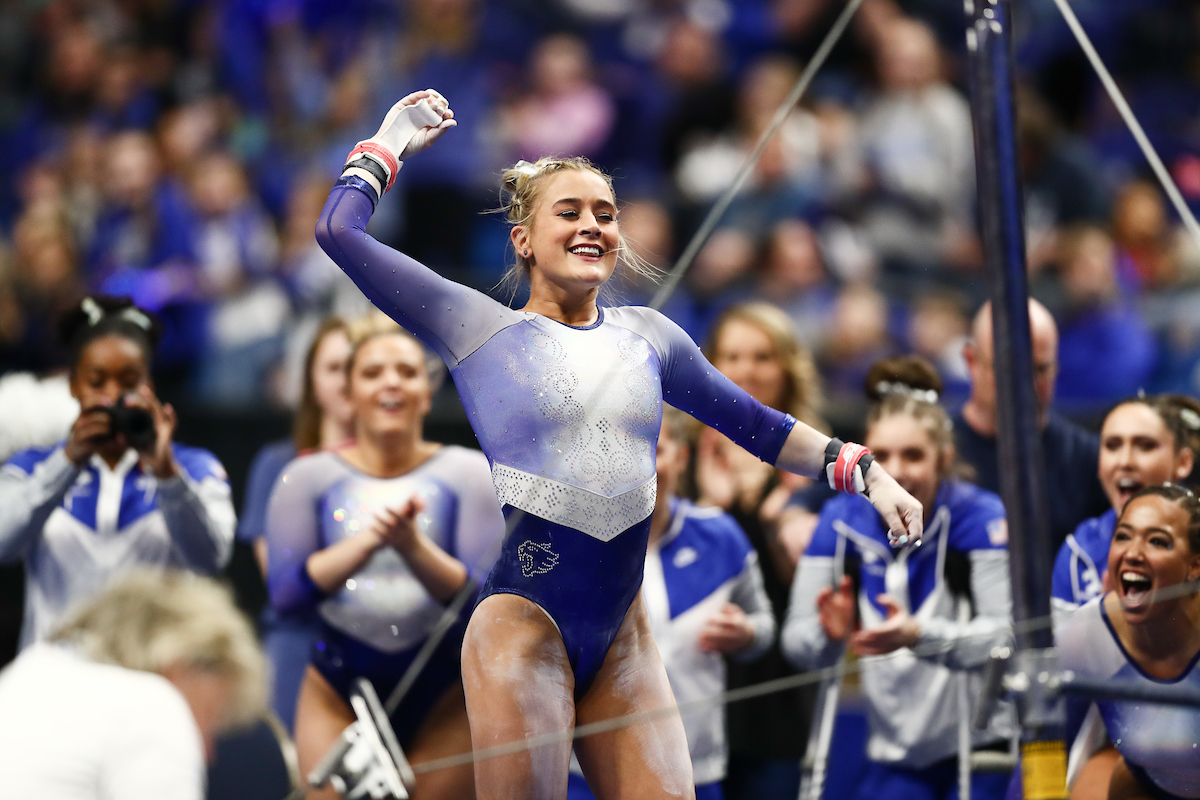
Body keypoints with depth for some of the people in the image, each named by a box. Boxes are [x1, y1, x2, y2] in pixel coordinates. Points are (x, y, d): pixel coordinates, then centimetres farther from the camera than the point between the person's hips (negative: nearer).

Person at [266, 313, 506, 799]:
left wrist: (413, 546, -24)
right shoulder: (308, 477, 6)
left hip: (442, 699, 0)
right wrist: (365, 542, -21)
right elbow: (285, 594, -7)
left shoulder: (467, 474, 4)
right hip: (339, 694, 0)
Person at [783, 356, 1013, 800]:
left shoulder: (981, 518, -11)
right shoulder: (842, 520, -2)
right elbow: (797, 642, -2)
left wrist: (918, 635, -35)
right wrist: (830, 632, -25)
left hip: (984, 747, -3)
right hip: (895, 756, 3)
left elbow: (1006, 634, -20)